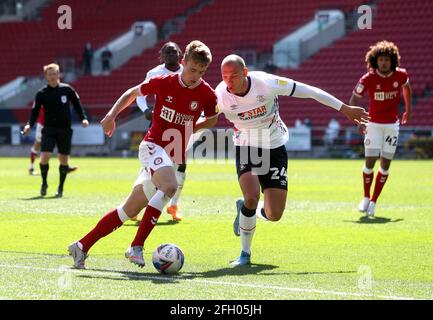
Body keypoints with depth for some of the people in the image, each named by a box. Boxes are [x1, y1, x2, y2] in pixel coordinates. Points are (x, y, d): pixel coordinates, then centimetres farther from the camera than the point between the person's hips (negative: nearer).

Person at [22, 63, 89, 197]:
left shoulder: (67, 89, 1)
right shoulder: (41, 93, -1)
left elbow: (77, 104, 10)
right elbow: (35, 111, 1)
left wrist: (83, 118, -2)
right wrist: (29, 124, -15)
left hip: (65, 129, 1)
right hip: (49, 129, -1)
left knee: (64, 159, 4)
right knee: (44, 156, -15)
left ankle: (60, 188, 20)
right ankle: (44, 183, 9)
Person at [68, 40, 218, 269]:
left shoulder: (207, 94, -2)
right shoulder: (163, 83, -6)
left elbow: (212, 119, 18)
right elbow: (133, 92, 11)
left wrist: (190, 128, 5)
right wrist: (112, 115, 2)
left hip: (173, 158, 4)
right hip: (152, 146, -4)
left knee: (130, 210, 5)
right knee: (170, 187, -34)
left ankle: (82, 246, 16)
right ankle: (137, 247, -30)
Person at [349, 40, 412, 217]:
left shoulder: (401, 75, -7)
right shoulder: (368, 79, -15)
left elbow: (406, 88, 16)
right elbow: (354, 100, -6)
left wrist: (408, 110, 20)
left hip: (392, 125, 2)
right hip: (373, 124, -2)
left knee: (385, 164, 0)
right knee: (370, 161, -7)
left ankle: (374, 201, 11)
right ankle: (366, 197, 14)